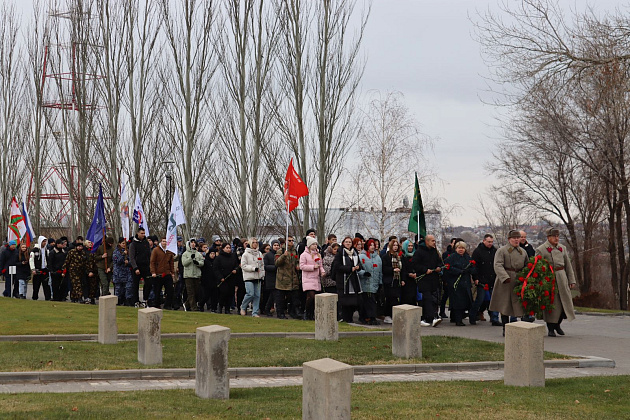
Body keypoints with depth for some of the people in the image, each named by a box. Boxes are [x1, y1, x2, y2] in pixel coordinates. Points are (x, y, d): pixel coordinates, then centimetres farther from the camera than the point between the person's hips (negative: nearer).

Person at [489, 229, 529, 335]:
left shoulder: (523, 251, 16)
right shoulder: (502, 250, -2)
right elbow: (498, 265, -13)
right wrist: (505, 277, -26)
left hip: (519, 281, 4)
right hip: (505, 282, -4)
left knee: (519, 305, -1)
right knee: (504, 306, 2)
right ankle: (505, 329, 10)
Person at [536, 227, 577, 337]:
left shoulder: (562, 248, 12)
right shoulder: (541, 250, -4)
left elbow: (568, 265, 15)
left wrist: (572, 280, 10)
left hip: (562, 279, 5)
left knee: (566, 303, 4)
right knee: (551, 305, -2)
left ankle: (557, 325, 26)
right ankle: (551, 329, 11)